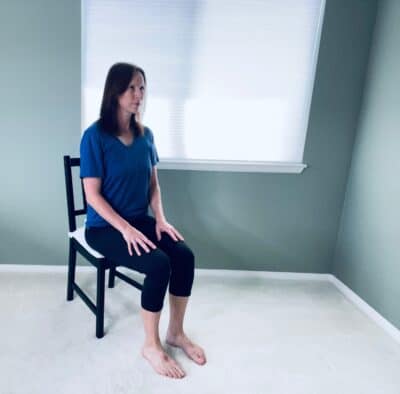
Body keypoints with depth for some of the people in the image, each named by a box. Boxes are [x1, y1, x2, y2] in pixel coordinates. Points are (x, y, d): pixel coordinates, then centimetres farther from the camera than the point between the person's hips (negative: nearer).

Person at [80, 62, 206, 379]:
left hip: (141, 219, 6)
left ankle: (176, 332, 6)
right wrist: (126, 229, -22)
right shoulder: (95, 136, -13)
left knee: (185, 255, -17)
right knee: (159, 264, -27)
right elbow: (93, 195, -15)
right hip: (104, 226, -5)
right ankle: (151, 345, -3)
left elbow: (154, 184, 9)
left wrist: (160, 219, -5)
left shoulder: (145, 135, 5)